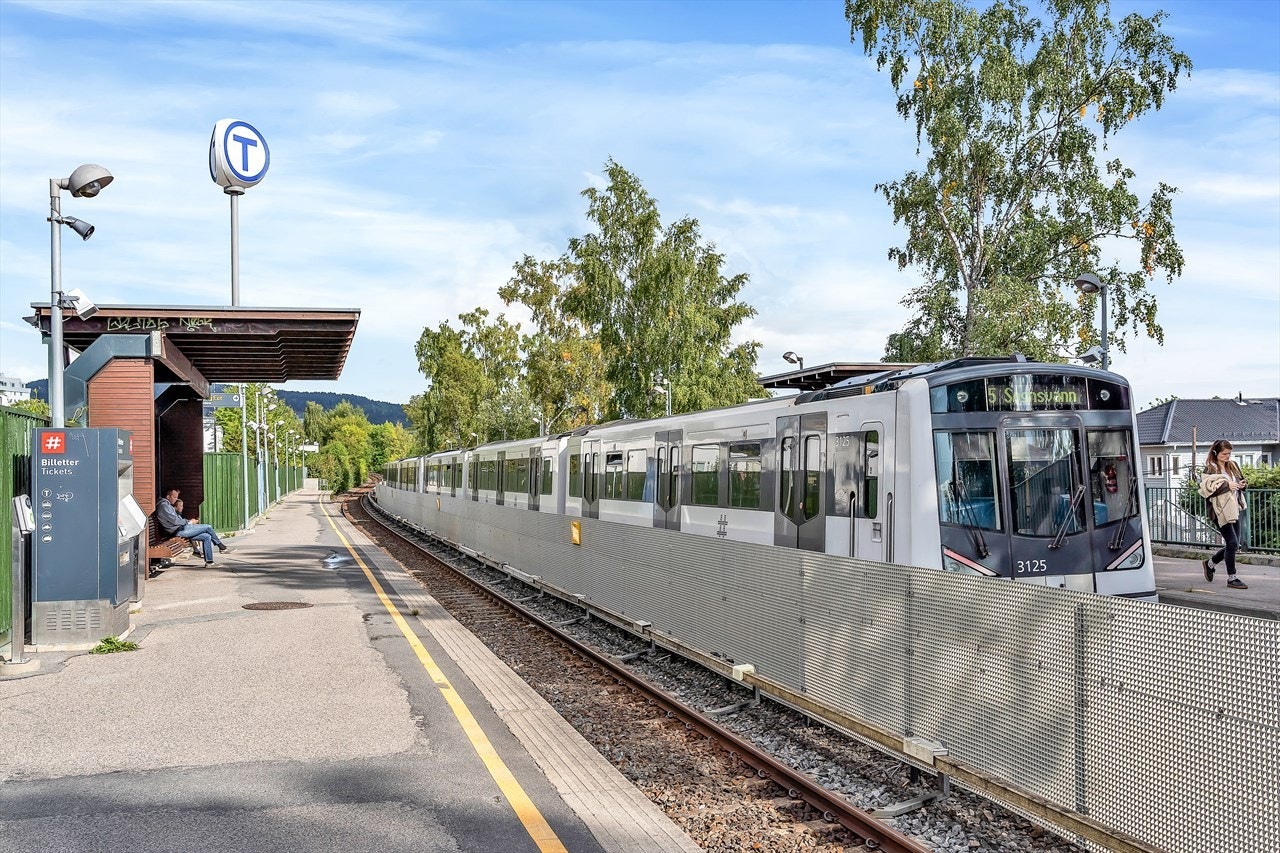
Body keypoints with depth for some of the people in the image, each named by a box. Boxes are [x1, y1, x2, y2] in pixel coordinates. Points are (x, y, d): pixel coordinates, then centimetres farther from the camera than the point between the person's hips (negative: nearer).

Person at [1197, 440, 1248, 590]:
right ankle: (1231, 578, 3)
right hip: (1221, 511, -7)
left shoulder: (1233, 466, 12)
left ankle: (1209, 563, 32)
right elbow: (1207, 487, -19)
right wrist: (1226, 485, -23)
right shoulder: (1210, 469, -8)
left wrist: (1242, 484, 3)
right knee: (1232, 543, -8)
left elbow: (1241, 480, 26)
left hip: (1234, 509, 7)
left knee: (1233, 545, 10)